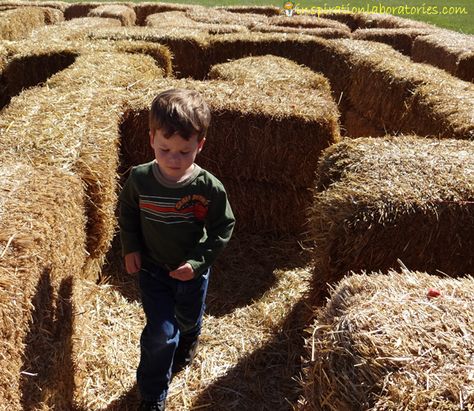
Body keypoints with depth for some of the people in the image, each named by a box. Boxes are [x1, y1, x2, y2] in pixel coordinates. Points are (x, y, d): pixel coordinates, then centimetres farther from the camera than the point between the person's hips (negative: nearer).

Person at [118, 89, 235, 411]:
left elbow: (223, 229, -11)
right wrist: (130, 248, -7)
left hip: (192, 271, 1)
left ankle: (185, 348, 61)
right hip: (152, 268, 0)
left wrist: (198, 262, -18)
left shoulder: (210, 188, -23)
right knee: (160, 332, -3)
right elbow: (127, 213, 2)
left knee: (189, 322, 24)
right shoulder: (139, 179, -18)